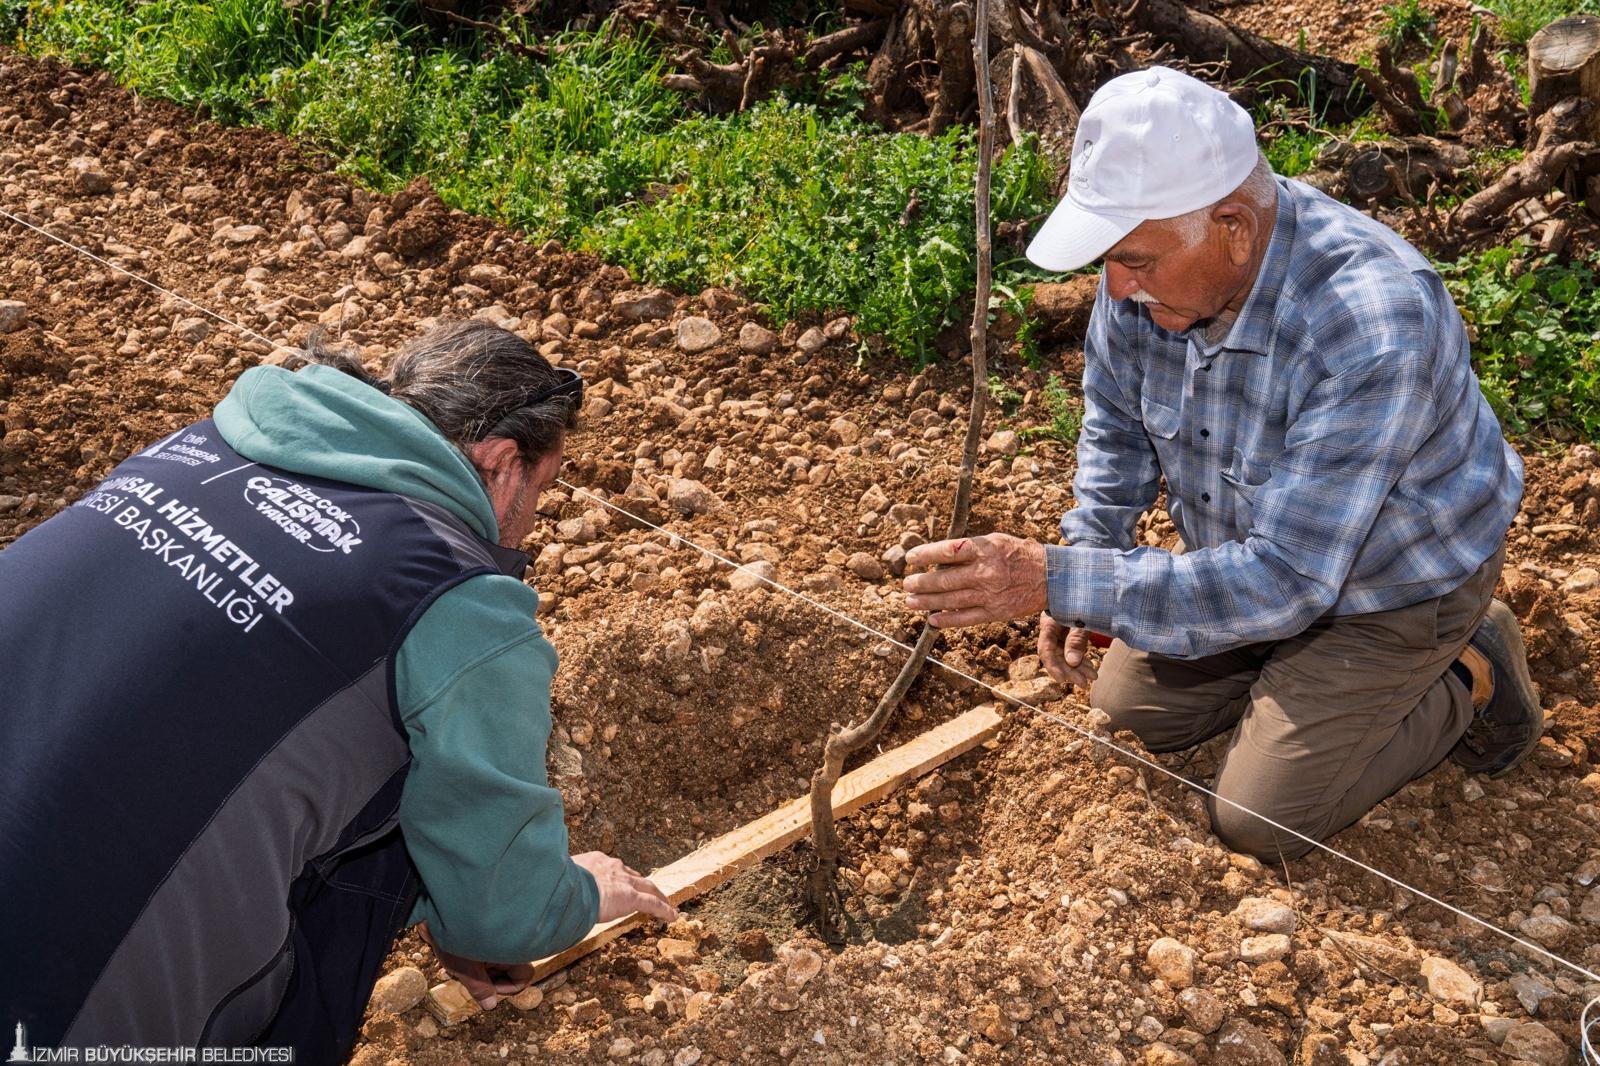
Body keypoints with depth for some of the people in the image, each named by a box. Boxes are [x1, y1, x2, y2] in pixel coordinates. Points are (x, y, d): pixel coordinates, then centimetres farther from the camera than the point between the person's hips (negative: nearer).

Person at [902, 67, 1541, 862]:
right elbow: (1117, 425, 1)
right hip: (1254, 544, 7)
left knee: (1260, 818, -5)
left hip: (1395, 579, -6)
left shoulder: (1373, 328, -42)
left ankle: (1465, 682, 15)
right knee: (1137, 708, 9)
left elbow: (1285, 579, -40)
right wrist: (1083, 572, -10)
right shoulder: (1154, 260, -20)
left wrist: (1057, 581, -44)